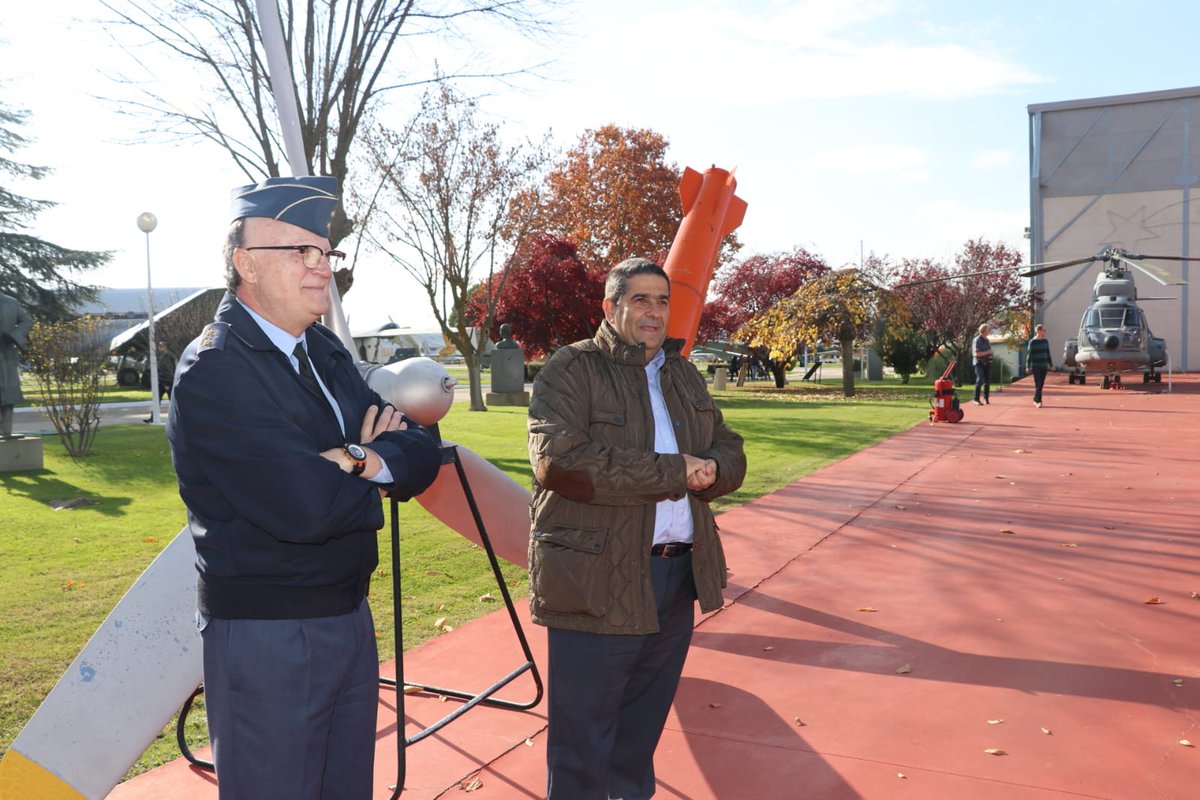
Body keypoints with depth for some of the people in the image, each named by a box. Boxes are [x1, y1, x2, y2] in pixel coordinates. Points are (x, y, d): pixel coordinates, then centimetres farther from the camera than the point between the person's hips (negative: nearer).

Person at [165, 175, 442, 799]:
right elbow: (306, 508, -28)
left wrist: (360, 460, -18)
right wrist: (376, 472, -9)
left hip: (349, 617, 8)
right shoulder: (213, 370, -17)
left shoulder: (326, 352, 8)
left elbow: (422, 457, 2)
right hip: (264, 637, -7)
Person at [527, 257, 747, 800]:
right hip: (597, 580, -6)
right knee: (584, 736, 2)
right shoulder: (571, 370, -7)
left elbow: (730, 455, 14)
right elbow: (558, 460, -22)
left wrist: (708, 472, -12)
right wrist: (672, 472, -18)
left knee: (643, 727, 21)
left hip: (678, 575, 7)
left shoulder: (684, 375, 15)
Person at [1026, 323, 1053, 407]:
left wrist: (1051, 365, 15)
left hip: (1044, 366, 5)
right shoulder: (1032, 342, -4)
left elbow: (1048, 354, 17)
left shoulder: (1045, 341, 11)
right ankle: (1038, 401, -9)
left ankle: (1035, 400, 18)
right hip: (1036, 366, -5)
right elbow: (1029, 355, -5)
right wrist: (1028, 366, -8)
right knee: (1037, 384, -8)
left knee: (1041, 384, 7)